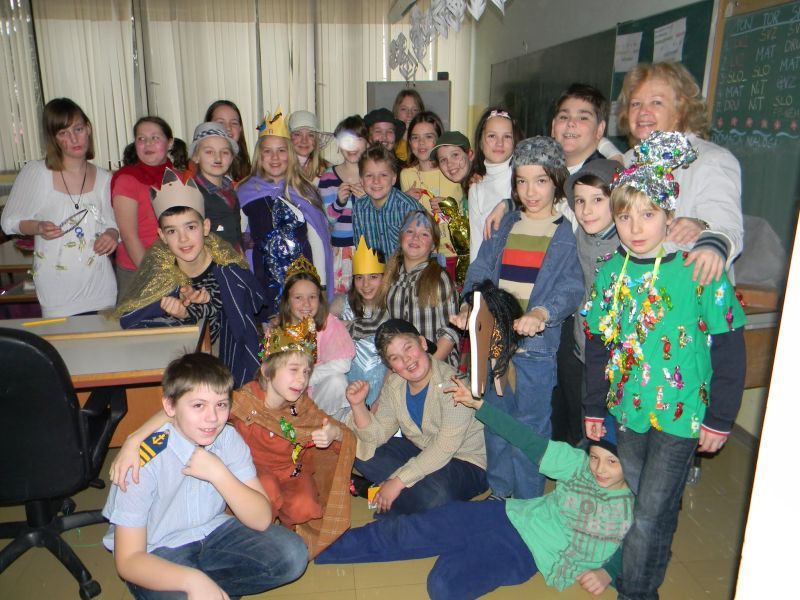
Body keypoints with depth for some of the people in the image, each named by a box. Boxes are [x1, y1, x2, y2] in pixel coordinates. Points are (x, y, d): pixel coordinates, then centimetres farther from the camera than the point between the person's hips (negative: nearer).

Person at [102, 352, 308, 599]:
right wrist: (192, 580, -39)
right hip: (156, 553, -4)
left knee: (292, 554, -14)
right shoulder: (146, 460, -26)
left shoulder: (228, 439, -13)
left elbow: (261, 520, -13)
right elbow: (128, 560, -23)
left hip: (212, 532, 4)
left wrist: (219, 474, -27)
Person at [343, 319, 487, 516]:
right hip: (420, 452, 6)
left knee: (434, 491, -36)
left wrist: (398, 481, -25)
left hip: (467, 463, -6)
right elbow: (377, 435, -4)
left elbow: (446, 447, -28)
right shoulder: (393, 385, -3)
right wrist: (358, 405, -21)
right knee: (361, 453, -7)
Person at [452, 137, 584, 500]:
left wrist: (541, 312, -33)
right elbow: (481, 269, 5)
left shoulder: (569, 233, -2)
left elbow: (571, 287, -14)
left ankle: (527, 504, 24)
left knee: (530, 428, 5)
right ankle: (498, 494, 35)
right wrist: (467, 306, -13)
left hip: (537, 345, -4)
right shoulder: (506, 225, 11)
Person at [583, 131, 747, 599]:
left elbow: (729, 348, -10)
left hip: (681, 415, -4)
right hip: (628, 410, 5)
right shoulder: (611, 272, -1)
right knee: (637, 502, 20)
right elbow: (599, 344, 8)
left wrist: (720, 419, -7)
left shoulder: (699, 271, -15)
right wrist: (595, 406, 11)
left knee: (654, 513, 3)